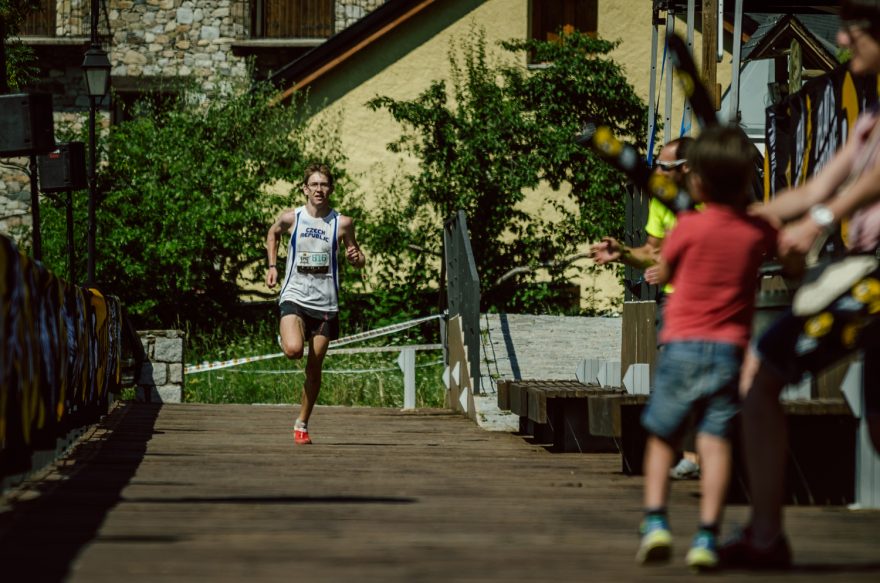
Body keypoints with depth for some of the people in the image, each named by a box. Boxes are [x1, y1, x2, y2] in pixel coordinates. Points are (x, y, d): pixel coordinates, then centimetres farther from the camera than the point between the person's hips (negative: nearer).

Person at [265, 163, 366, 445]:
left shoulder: (342, 223, -1)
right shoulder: (291, 218, -1)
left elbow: (358, 260, 11)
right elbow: (273, 233, 21)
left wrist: (356, 257, -13)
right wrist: (272, 266, 11)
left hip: (325, 303, 1)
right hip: (294, 296, -1)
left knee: (314, 368, 6)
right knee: (293, 350, -26)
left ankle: (302, 424, 21)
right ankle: (288, 336, 12)